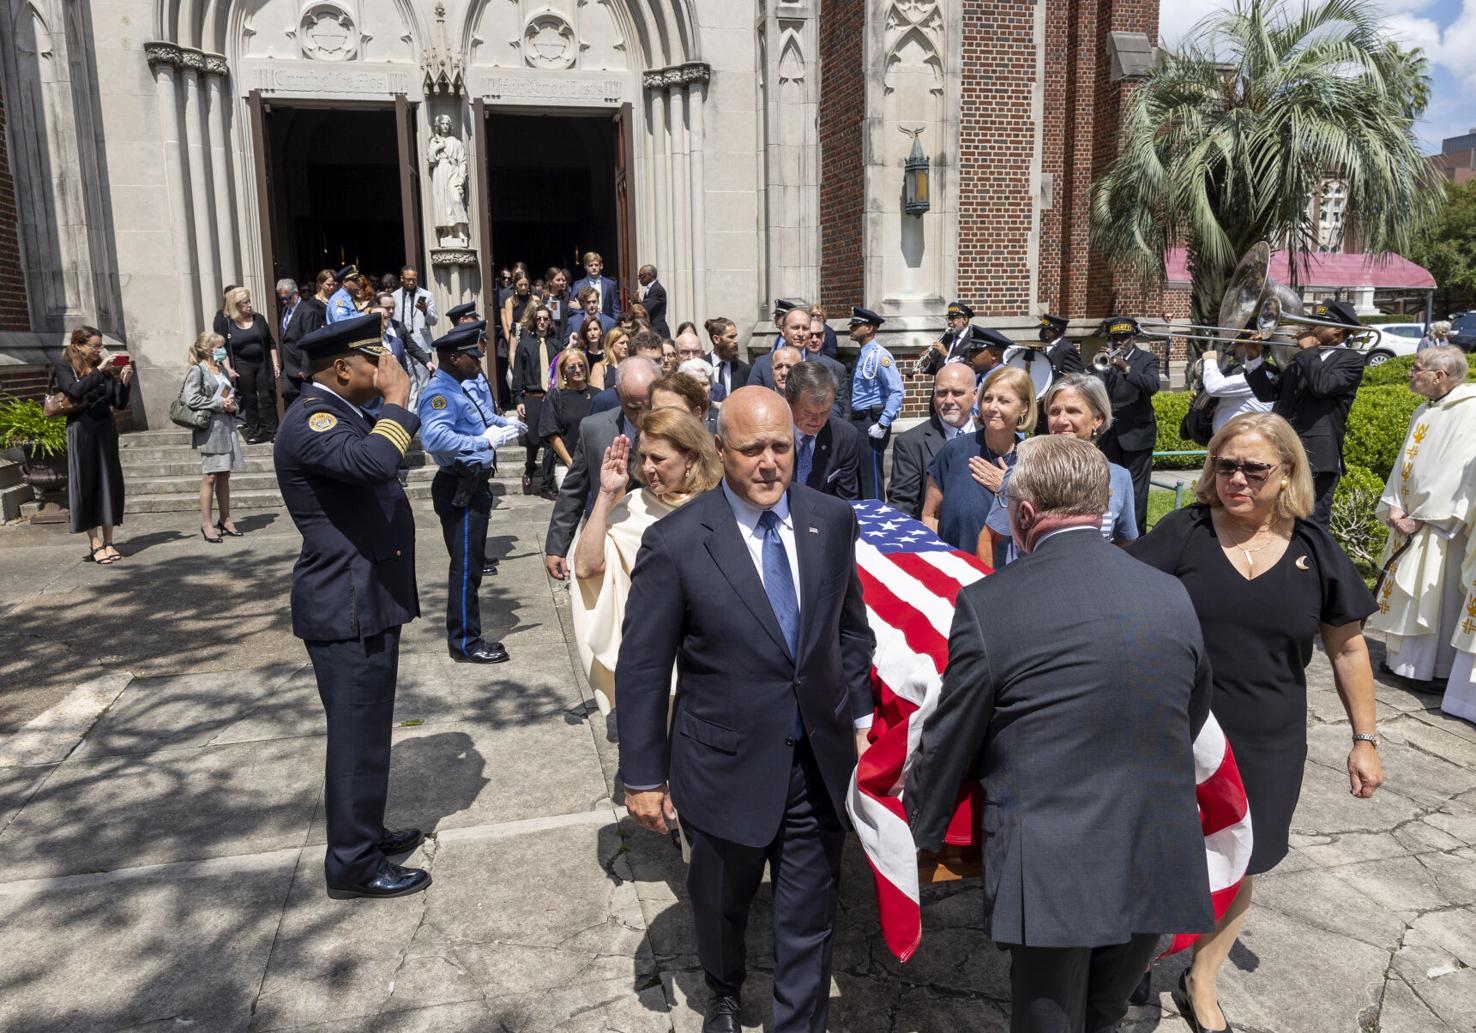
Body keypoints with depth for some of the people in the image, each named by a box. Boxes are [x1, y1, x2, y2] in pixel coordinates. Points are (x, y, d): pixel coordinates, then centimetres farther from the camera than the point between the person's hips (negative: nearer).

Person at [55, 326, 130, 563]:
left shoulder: (105, 369, 9)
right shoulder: (65, 369, 0)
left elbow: (120, 403, 6)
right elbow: (76, 390, -20)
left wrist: (124, 381, -9)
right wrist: (99, 372, -18)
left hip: (106, 431, 4)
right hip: (81, 431, -4)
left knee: (110, 483, 3)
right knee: (86, 484, -1)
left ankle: (108, 542, 9)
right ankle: (95, 544, 2)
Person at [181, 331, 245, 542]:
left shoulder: (222, 369, 16)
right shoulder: (197, 370, -6)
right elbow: (191, 399, -16)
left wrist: (232, 404, 4)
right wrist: (220, 404, -13)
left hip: (226, 425, 7)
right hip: (209, 427, -7)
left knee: (224, 476, 11)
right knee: (210, 477, -5)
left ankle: (225, 520, 18)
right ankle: (206, 524, 0)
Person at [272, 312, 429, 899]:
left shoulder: (339, 415, 14)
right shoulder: (310, 422, -19)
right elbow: (375, 461, -38)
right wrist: (396, 402, -25)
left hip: (369, 603, 11)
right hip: (348, 611, -11)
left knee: (367, 729, 21)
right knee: (357, 735, 0)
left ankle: (365, 833, 36)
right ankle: (353, 864, 13)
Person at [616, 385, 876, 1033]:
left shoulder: (832, 520, -4)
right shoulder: (676, 542, -17)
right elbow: (642, 667, -11)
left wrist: (860, 717, 7)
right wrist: (642, 776, -8)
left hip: (818, 762, 2)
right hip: (726, 766, -1)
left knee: (808, 921, 13)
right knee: (720, 905, 24)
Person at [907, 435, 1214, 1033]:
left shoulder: (988, 604, -14)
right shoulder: (1172, 597, 0)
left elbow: (947, 744, -4)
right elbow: (1191, 722, 14)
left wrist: (920, 833, 12)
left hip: (1051, 874, -4)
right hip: (1160, 865, 5)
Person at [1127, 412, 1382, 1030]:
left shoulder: (1314, 551, -2)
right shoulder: (1183, 532, -8)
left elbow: (1347, 648, 7)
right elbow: (1121, 604, -9)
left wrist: (1364, 739, 8)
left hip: (1265, 747, 2)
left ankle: (1202, 980, 39)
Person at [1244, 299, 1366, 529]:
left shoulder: (1351, 360, -2)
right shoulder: (1301, 359, 18)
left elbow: (1322, 385, -21)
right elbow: (1268, 393, 16)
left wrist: (1309, 349, -8)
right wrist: (1255, 358, 5)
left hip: (1316, 458, -7)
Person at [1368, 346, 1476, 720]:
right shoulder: (1423, 412, 11)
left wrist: (1423, 517, -18)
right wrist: (1393, 506, -2)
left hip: (1442, 527, -8)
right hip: (1410, 521, 8)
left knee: (1438, 597, -1)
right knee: (1409, 595, 13)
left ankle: (1439, 669, 9)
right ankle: (1404, 660, 23)